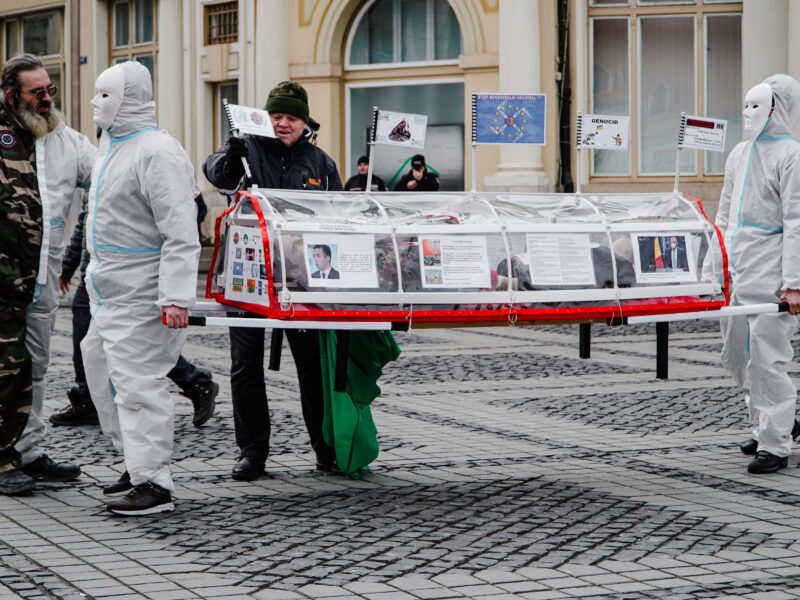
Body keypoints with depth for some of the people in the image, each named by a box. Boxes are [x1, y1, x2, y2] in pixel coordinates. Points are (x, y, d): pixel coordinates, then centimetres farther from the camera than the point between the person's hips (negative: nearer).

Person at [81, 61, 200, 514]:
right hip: (110, 295, 11)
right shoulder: (114, 147, 17)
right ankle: (140, 463, 28)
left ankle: (155, 484, -8)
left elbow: (181, 236, -23)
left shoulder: (158, 153, -17)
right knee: (104, 373, 16)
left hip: (141, 298, -11)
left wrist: (176, 297, -29)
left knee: (137, 383, -11)